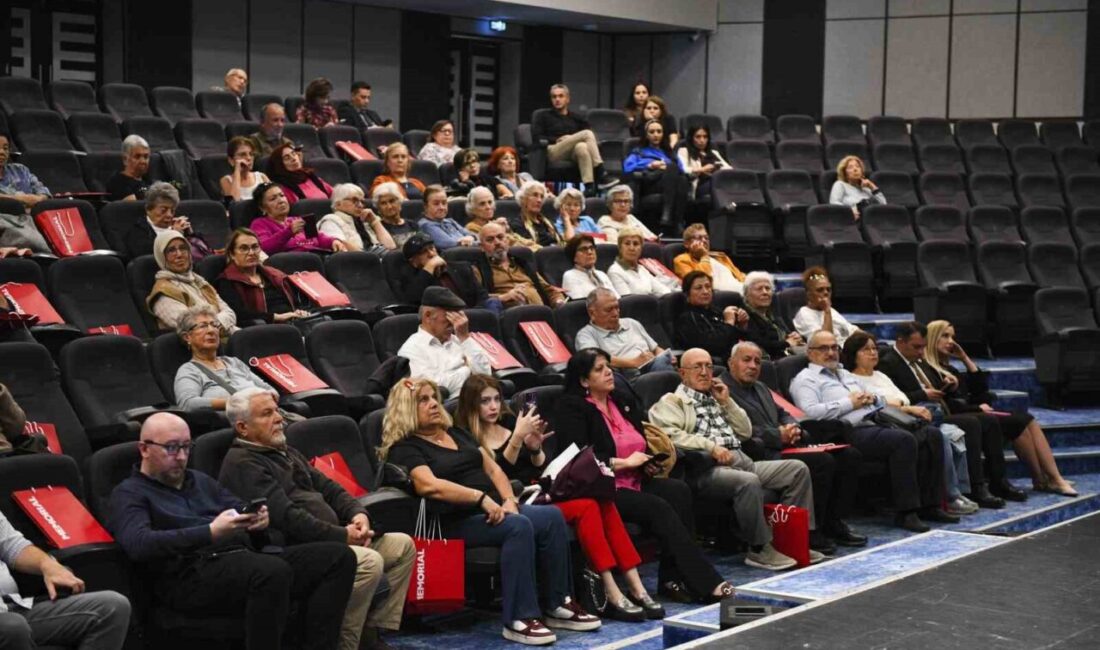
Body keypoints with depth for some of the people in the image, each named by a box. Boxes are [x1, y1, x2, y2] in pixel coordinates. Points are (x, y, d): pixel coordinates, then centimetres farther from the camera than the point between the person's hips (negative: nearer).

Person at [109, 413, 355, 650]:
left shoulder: (201, 481, 29)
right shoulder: (129, 494, 7)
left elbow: (245, 515, 26)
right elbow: (138, 545, -14)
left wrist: (259, 520, -2)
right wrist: (211, 532, -22)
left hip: (246, 558, 8)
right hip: (192, 574, -7)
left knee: (338, 556, -12)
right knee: (273, 571, -38)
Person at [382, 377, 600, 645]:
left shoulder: (457, 433, 23)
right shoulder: (404, 449, -2)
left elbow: (493, 469, 18)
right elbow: (430, 486, -19)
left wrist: (508, 500, -1)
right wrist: (482, 498, -24)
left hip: (492, 510, 8)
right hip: (456, 521, -8)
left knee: (552, 516, -16)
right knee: (518, 527, -32)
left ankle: (557, 606, -10)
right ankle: (518, 620, -30)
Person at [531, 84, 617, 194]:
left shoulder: (576, 118, 27)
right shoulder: (544, 116, 21)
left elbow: (589, 139, 19)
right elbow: (536, 137, 6)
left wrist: (570, 140, -2)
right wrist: (558, 139, -6)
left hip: (573, 152, 3)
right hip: (553, 151, -3)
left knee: (581, 146, -39)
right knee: (587, 134, -28)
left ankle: (589, 187, -55)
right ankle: (601, 175, -39)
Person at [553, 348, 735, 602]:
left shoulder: (624, 399, 18)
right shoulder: (571, 408, -4)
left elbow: (643, 443, 26)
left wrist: (648, 462, 3)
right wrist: (624, 462, -14)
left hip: (635, 482, 7)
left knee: (679, 491, -22)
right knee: (658, 507, -28)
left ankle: (672, 578, -22)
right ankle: (706, 582, -26)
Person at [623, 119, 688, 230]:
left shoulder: (669, 153, 38)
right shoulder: (639, 152, 32)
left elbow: (680, 170, 18)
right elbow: (627, 167, 10)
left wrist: (667, 167, -2)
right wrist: (650, 165, -2)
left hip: (670, 181, 2)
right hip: (649, 181, -2)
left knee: (682, 179, -37)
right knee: (672, 168, -35)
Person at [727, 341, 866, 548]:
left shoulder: (761, 388, 27)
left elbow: (782, 413, 28)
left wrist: (793, 428, 4)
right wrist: (778, 436, -16)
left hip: (785, 445, 10)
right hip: (763, 454, -10)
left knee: (850, 455, -2)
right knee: (823, 461, -28)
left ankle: (833, 523, 1)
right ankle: (809, 531, -17)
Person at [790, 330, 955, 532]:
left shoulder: (845, 374, 32)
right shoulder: (805, 379, 5)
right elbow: (811, 412, -15)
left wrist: (871, 398, 11)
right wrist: (850, 403, -10)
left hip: (874, 424, 9)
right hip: (851, 432, -9)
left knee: (931, 435, -9)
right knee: (904, 440, -32)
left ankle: (929, 505, -9)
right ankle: (905, 512, -30)